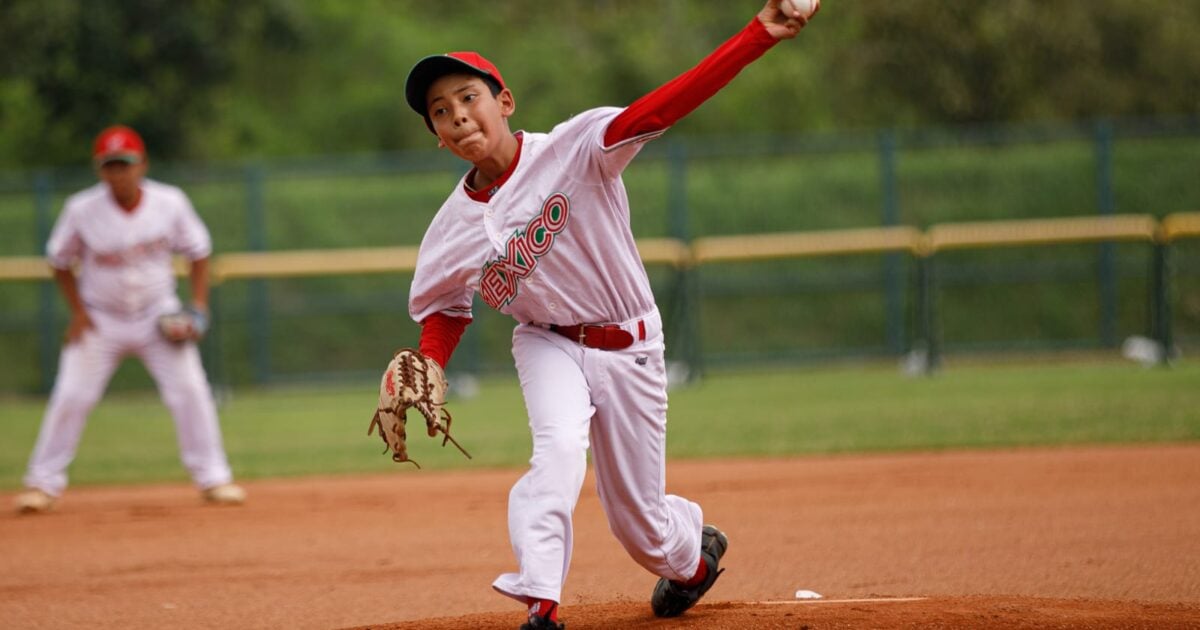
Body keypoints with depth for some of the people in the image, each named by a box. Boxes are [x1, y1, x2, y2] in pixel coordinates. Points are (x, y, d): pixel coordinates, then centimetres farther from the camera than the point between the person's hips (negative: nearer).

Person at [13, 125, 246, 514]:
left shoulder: (170, 203, -13)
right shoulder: (83, 209, -15)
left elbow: (198, 252, 1)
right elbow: (60, 260, 0)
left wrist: (198, 307, -9)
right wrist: (77, 311, -7)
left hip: (159, 317, 1)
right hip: (100, 319, -1)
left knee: (190, 390, -9)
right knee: (71, 396, -7)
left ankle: (213, 479, 2)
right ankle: (43, 483, 5)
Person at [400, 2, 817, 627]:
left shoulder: (572, 150, -20)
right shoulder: (452, 229, -9)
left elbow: (661, 107, -31)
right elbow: (441, 310, 7)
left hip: (629, 348, -1)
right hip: (548, 344, 1)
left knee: (639, 523, 7)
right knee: (559, 444, -32)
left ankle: (694, 552, 43)